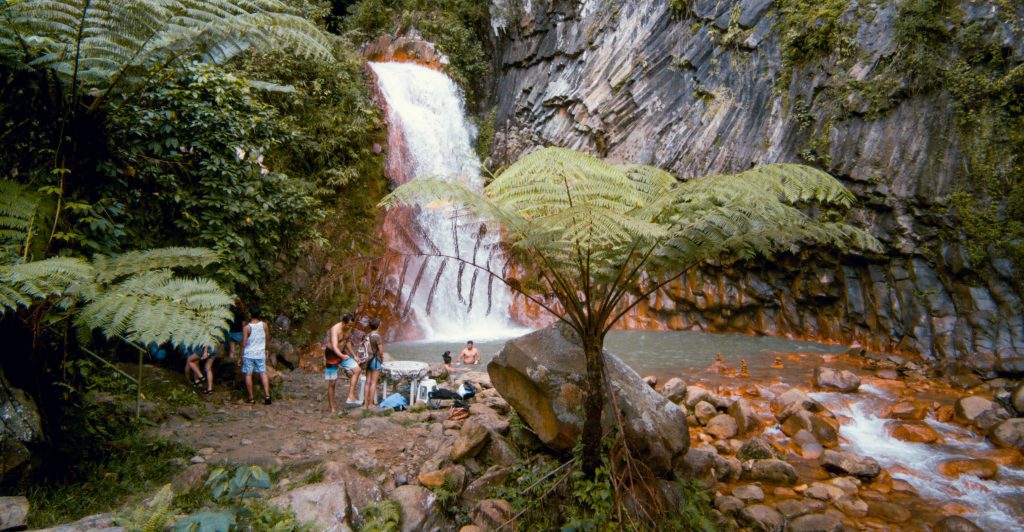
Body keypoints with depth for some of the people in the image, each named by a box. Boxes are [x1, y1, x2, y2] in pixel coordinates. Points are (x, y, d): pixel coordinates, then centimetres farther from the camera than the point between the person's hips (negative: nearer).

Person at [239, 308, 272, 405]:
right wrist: (266, 349, 24)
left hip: (248, 354, -2)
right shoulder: (264, 325, -3)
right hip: (260, 354, 2)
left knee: (248, 374, 5)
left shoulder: (246, 327, -12)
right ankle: (267, 395, -4)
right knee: (263, 373, 6)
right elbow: (268, 339, 7)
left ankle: (251, 398, 8)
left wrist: (241, 356, -2)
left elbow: (244, 343, -11)